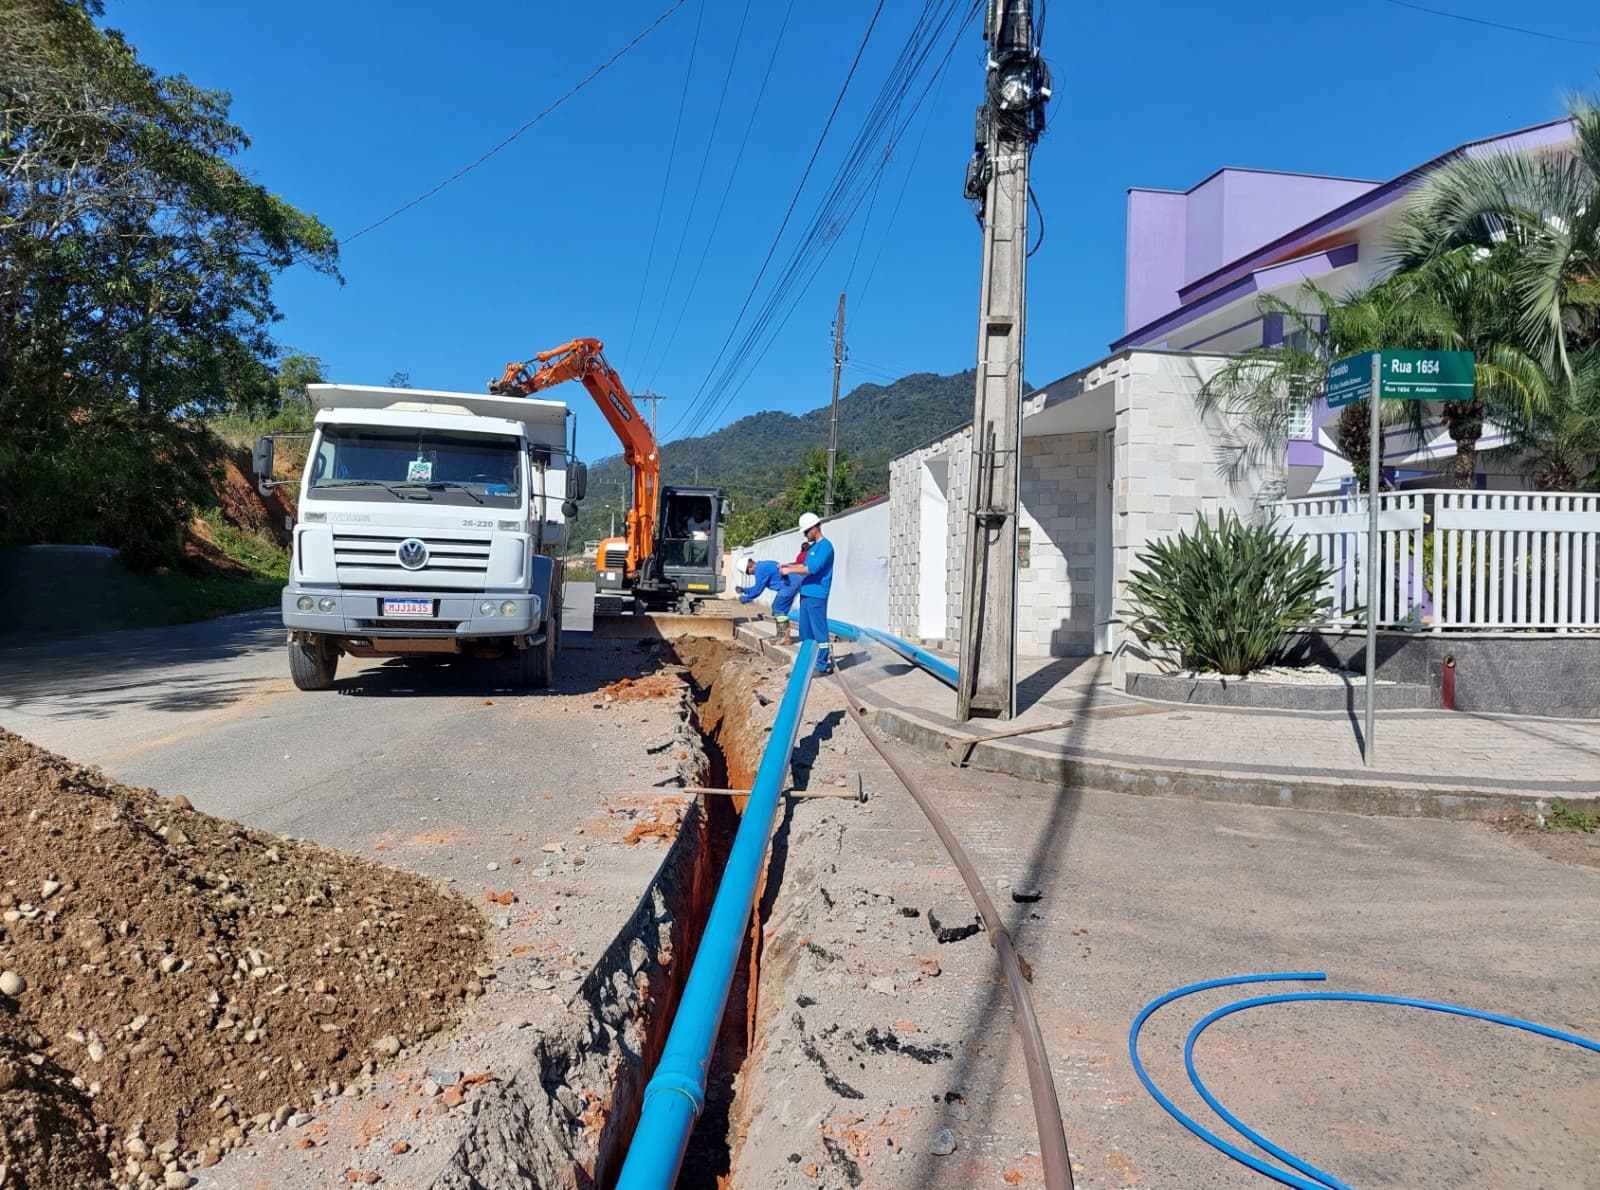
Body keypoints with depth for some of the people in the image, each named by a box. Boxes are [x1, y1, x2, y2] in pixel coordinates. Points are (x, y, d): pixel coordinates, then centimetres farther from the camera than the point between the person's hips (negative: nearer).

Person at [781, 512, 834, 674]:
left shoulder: (825, 546, -11)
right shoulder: (813, 547, 18)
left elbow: (812, 569, -20)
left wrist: (790, 570, -14)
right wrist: (787, 566, 12)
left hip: (816, 595, -9)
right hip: (806, 594, 10)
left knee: (819, 630, -6)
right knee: (805, 631, 13)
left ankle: (823, 665, -3)